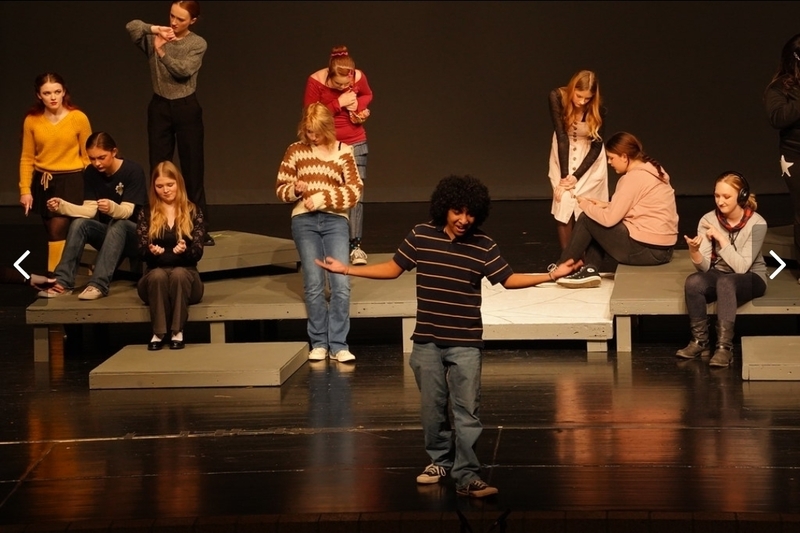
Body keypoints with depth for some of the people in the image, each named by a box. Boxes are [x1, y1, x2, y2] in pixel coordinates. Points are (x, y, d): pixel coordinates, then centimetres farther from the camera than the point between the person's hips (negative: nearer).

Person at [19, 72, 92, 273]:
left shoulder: (78, 118, -7)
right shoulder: (32, 120, 0)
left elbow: (87, 156, 0)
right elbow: (27, 158, 5)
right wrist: (25, 190, -1)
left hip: (70, 181, -3)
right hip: (43, 183, 3)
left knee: (58, 231, -13)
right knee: (56, 233, 9)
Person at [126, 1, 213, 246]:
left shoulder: (198, 44, -3)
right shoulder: (156, 38, 0)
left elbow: (184, 70, -18)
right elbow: (131, 27, -18)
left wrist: (162, 52, -23)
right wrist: (155, 29, -30)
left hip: (187, 108, -2)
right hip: (159, 107, 2)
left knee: (193, 169, 1)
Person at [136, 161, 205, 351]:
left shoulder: (193, 212, 6)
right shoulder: (146, 214, 8)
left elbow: (198, 252, -3)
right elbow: (142, 252, -1)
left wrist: (185, 250, -27)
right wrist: (151, 251, -25)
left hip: (185, 273, 0)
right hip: (155, 276, 0)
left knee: (178, 273, -36)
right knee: (158, 275, -36)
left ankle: (177, 332, -31)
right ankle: (158, 333, -31)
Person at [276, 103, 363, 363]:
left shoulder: (343, 151, 5)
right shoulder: (295, 151, 8)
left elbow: (354, 191, 0)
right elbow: (280, 189, 11)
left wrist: (324, 198, -12)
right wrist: (294, 189, -11)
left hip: (335, 220, 0)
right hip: (304, 221, 0)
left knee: (341, 284, -11)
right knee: (313, 285, -4)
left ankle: (338, 345, -6)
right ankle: (318, 343, 6)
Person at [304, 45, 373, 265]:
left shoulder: (359, 78, -9)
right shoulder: (315, 81, -17)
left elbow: (367, 95, 14)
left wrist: (358, 105, -9)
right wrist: (339, 103, -22)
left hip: (355, 144, 2)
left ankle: (355, 245, -1)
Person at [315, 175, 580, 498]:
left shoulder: (483, 246, -5)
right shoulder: (421, 236, -2)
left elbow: (508, 279, 0)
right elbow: (393, 269, 7)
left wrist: (550, 276, -10)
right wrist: (347, 270, 5)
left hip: (465, 344, -1)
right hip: (427, 341, 2)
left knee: (466, 412, -3)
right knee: (433, 408, 12)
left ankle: (467, 476, -1)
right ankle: (440, 461, 30)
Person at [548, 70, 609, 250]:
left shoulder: (598, 107, -23)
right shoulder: (557, 97, -23)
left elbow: (597, 145, -15)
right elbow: (561, 137, -24)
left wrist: (577, 176, -21)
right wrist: (564, 175, -25)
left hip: (590, 159, -1)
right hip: (563, 156, 1)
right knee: (564, 204, -13)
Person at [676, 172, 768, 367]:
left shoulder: (756, 224, -17)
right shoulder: (708, 220, -8)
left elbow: (741, 267, -23)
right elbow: (704, 266, -13)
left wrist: (721, 239, -27)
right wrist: (694, 251, -34)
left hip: (750, 278, -3)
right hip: (719, 274, 3)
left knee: (726, 281, -37)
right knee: (693, 281, -30)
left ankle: (725, 346, -38)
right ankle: (700, 342, -18)